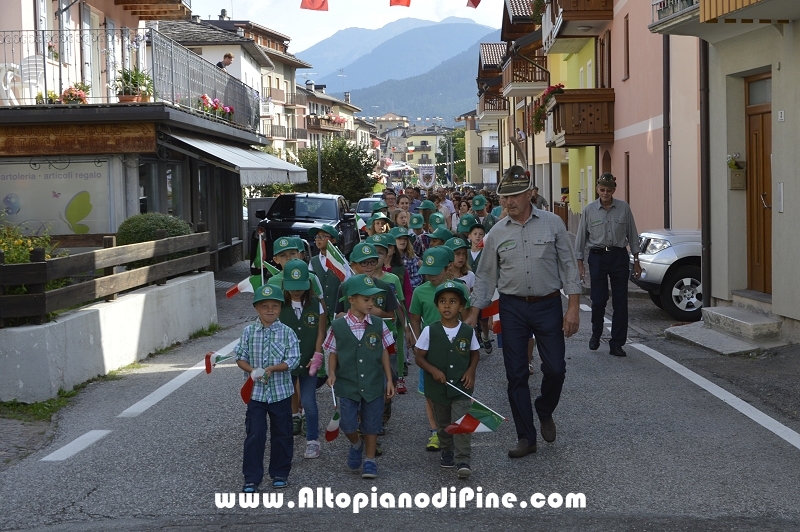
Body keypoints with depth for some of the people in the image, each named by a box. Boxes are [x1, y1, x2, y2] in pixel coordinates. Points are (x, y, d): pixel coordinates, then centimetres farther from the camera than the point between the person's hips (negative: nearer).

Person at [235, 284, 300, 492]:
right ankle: (252, 479, 6)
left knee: (282, 434, 11)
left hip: (281, 392, 0)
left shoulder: (287, 332, -5)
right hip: (256, 392, 0)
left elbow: (293, 360, -10)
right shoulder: (249, 332, -1)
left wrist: (272, 369, -23)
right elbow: (240, 358, 1)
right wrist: (252, 370, -17)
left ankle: (280, 473, 27)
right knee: (254, 435, -2)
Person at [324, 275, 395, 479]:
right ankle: (356, 445, 30)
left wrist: (389, 380, 4)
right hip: (347, 385, -1)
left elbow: (384, 353, 5)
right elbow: (333, 353, 4)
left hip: (374, 385, 1)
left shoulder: (378, 325, -2)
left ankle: (370, 460, 25)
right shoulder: (338, 326, -6)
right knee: (347, 424, -3)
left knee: (371, 424, 8)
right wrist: (332, 373, -11)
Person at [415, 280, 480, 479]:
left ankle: (463, 461, -8)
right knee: (443, 424, 16)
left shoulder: (468, 332, -3)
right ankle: (446, 452, 37)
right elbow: (419, 357, -1)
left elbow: (474, 354, 12)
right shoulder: (430, 331, -7)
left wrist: (471, 371, -5)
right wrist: (433, 370, -17)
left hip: (461, 388, -1)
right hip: (437, 387, 1)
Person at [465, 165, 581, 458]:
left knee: (555, 368, -2)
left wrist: (574, 307, -6)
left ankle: (545, 412, 29)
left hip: (548, 305, -1)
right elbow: (485, 275, 9)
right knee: (516, 375, 2)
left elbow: (568, 266, 0)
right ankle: (526, 437, 12)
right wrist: (474, 314, 5)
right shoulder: (497, 233, 4)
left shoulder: (552, 224, -1)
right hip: (513, 308, 1)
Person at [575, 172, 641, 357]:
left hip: (619, 256, 1)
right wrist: (580, 262, 1)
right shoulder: (589, 210, 1)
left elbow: (632, 235, 7)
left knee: (620, 301, 0)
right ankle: (596, 335, 25)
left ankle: (617, 344, 8)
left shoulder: (624, 208, 2)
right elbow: (581, 237, 5)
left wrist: (636, 260, 7)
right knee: (598, 300, -2)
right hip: (597, 257, -1)